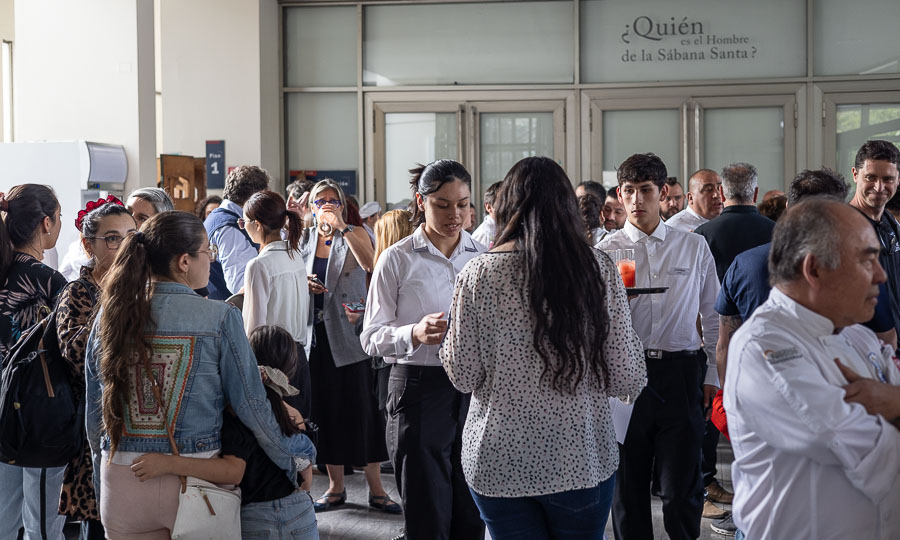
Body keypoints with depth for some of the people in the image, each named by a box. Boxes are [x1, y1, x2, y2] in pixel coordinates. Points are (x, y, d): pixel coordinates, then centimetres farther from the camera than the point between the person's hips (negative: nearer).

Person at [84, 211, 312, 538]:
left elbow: (95, 412, 9)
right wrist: (289, 461, 8)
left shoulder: (110, 315, 0)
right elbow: (250, 405, -8)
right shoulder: (220, 318, -12)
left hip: (122, 484, 3)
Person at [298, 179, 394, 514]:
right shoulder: (303, 242, 11)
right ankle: (335, 487, 18)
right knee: (326, 410, 7)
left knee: (363, 408, -2)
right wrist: (303, 286, -4)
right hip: (317, 335, 4)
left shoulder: (355, 235, 0)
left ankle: (375, 488, 7)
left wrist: (340, 226, -25)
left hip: (349, 333, -3)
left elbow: (369, 263, -21)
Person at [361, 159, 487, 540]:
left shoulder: (483, 257, 9)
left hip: (475, 387, 3)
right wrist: (415, 334, -23)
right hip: (420, 390, -3)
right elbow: (371, 337, -5)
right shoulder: (397, 259, -2)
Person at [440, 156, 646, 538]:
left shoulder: (478, 275, -8)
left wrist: (447, 337, 15)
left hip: (497, 463, 0)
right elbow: (627, 379, -4)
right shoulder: (599, 269, -6)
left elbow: (464, 377, -3)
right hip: (581, 460, 1)